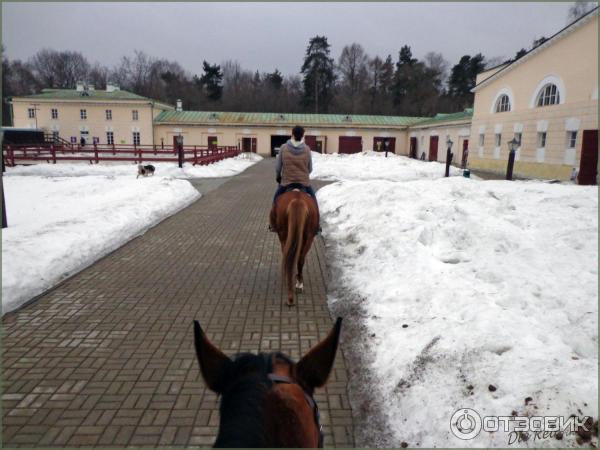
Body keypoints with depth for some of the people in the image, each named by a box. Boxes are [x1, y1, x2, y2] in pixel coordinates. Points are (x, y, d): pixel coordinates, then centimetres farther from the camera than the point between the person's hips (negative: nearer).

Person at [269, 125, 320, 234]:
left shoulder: (284, 148, -8)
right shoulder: (307, 149, -7)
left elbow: (277, 167, -3)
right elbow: (310, 169, 1)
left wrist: (278, 177, 17)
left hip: (286, 181, 0)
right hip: (304, 182, 0)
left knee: (276, 200, 22)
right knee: (313, 201, 20)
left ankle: (273, 225, 25)